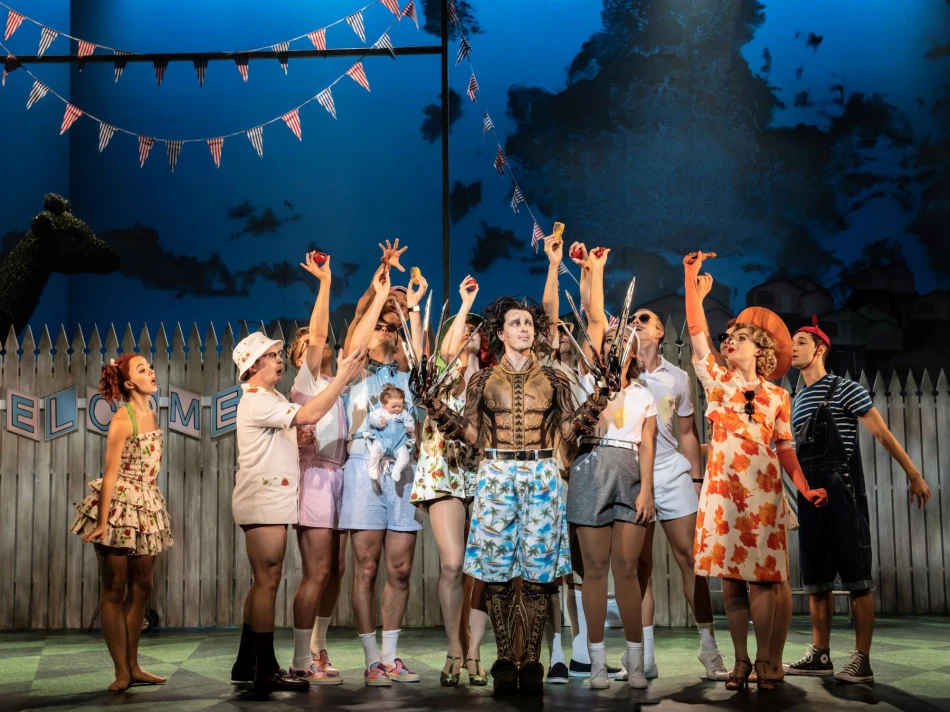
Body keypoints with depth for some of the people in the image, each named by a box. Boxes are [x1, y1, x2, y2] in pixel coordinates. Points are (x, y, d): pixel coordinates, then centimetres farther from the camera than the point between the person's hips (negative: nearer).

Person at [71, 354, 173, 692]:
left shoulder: (152, 416, 9)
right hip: (119, 504, -8)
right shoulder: (123, 420, -14)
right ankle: (121, 671, 4)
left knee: (142, 587, 9)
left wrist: (154, 503, 13)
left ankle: (133, 667, 16)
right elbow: (110, 472, -17)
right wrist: (102, 522, -19)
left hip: (147, 506, 8)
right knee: (115, 589, 0)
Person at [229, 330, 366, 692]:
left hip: (270, 501, 11)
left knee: (263, 583, 12)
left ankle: (246, 664, 18)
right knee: (268, 582, -9)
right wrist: (342, 377, -22)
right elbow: (309, 415, -26)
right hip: (262, 502, -11)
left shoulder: (271, 398, 19)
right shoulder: (256, 401, -15)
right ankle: (267, 670, -7)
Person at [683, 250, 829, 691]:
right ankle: (740, 661, 8)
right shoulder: (718, 381, 9)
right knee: (730, 577, 1)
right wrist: (691, 279, -1)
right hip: (723, 487, 1)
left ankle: (764, 661, 3)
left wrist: (804, 487, -4)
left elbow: (785, 448, 9)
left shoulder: (777, 396, 9)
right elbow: (697, 331, 2)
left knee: (761, 576, -3)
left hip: (763, 489, 0)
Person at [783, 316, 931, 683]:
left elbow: (882, 433, -5)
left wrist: (913, 475, -7)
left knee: (856, 576, -6)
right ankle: (820, 654, 15)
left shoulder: (844, 389, -3)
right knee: (815, 579, 9)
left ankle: (862, 661, -5)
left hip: (842, 491, -7)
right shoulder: (796, 401, 17)